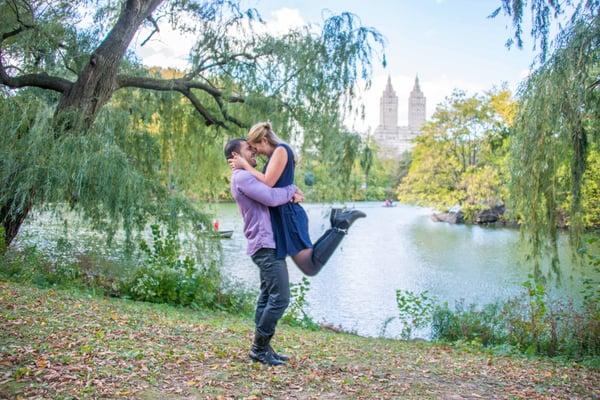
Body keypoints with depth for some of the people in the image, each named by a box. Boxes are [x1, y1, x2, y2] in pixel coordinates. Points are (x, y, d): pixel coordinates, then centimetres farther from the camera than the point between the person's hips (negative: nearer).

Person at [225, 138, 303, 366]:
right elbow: (271, 198, -23)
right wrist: (292, 190, -7)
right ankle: (260, 347, 1)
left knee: (267, 297, 12)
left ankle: (262, 347, 17)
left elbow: (274, 192, 21)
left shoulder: (249, 177, 22)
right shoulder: (242, 177, -11)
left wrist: (293, 193, 1)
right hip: (265, 245, -10)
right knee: (280, 298, -9)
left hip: (267, 244, 10)